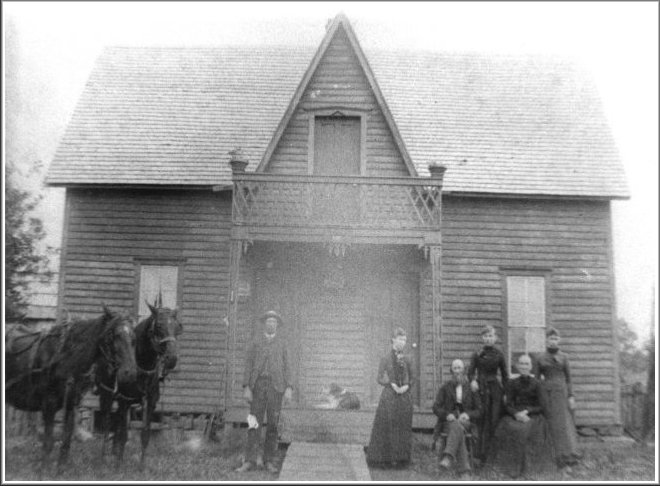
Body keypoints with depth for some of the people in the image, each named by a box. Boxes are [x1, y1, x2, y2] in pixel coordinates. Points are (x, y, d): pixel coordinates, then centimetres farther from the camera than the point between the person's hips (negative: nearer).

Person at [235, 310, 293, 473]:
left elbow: (286, 367, 6)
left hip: (276, 387, 0)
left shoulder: (282, 343, 10)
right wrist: (246, 388, -8)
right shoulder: (255, 342, 8)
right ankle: (250, 461, -1)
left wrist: (289, 388, -6)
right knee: (254, 423, -4)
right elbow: (248, 365, 3)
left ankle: (269, 461, 8)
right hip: (258, 385, 0)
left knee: (272, 424, 0)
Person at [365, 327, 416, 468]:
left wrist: (406, 386, -9)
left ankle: (400, 458, 12)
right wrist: (392, 385, -16)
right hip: (389, 397, -3)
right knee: (386, 427, -2)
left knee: (403, 428, 3)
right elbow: (380, 378, -3)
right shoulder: (385, 359, -1)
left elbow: (412, 378, 10)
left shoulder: (406, 360, 8)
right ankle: (384, 458, 8)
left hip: (405, 397, 3)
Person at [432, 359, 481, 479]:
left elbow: (478, 410, 11)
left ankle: (447, 458, -57)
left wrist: (468, 415, -11)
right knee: (457, 428, -37)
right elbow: (436, 407, 5)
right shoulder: (445, 388, 12)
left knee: (457, 427, -38)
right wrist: (447, 415, -15)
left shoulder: (471, 389, 12)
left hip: (465, 422, 0)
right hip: (448, 421, 0)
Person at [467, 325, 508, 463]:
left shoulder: (499, 354, 5)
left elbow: (505, 375, 10)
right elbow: (470, 372, 0)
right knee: (484, 421, -4)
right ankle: (480, 453, 2)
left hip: (496, 389, 1)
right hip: (481, 388, -1)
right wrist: (472, 381, -21)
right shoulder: (477, 354, 3)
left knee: (495, 421, -3)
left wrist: (505, 393, 4)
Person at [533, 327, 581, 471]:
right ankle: (564, 461, -1)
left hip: (561, 393, 1)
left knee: (565, 424, -6)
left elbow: (568, 378, 7)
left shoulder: (563, 357, 7)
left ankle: (568, 457, -5)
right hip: (546, 393, -1)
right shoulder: (539, 358, 4)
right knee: (554, 426, -3)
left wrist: (571, 397, -2)